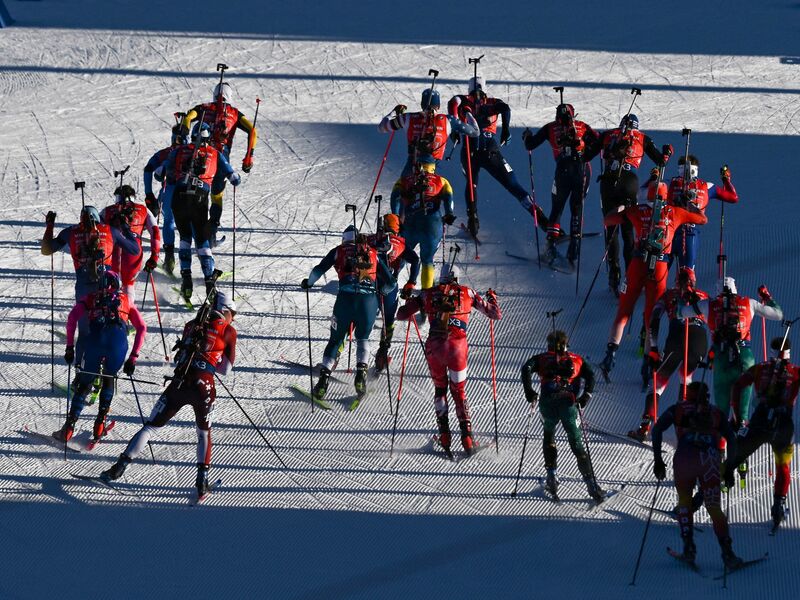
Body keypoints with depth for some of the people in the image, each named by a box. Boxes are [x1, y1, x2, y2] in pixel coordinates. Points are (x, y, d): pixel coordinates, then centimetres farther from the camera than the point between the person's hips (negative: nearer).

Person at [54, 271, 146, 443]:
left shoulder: (91, 298, 28)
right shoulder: (125, 300, 30)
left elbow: (73, 316, 10)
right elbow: (142, 328, 21)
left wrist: (70, 347, 10)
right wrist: (133, 357, 20)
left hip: (96, 338, 0)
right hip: (119, 338, 1)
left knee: (84, 384, 11)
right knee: (109, 379, 25)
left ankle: (69, 426, -3)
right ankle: (100, 422, 13)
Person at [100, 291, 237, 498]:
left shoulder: (192, 325, 16)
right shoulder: (228, 331, 7)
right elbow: (225, 370, 7)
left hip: (179, 384, 2)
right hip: (205, 388, -2)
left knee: (150, 427, 11)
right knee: (204, 433, 22)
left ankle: (120, 466, 1)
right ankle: (202, 480, 7)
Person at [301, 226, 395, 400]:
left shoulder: (339, 251, 17)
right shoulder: (373, 254, 21)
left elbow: (319, 269, 5)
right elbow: (390, 283, 19)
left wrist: (308, 282, 25)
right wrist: (380, 290, 41)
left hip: (346, 298, -1)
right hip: (369, 299, 1)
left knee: (335, 340, 15)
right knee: (363, 339, 24)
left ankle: (324, 376, 2)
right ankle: (361, 370, -1)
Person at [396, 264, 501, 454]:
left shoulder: (428, 294, 11)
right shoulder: (467, 292, 10)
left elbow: (401, 315, 13)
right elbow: (496, 315, 14)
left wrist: (410, 301, 35)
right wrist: (492, 297, 36)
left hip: (434, 347, 0)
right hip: (457, 346, 0)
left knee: (440, 388, 21)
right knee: (459, 392, 13)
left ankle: (444, 434, 8)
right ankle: (467, 438, 0)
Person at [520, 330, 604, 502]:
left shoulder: (541, 358, 23)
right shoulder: (576, 359, 25)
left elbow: (526, 369, 4)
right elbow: (590, 375, 8)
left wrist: (530, 393, 5)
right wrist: (586, 396, 6)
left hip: (548, 402, 0)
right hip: (569, 402, 0)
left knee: (548, 436, 25)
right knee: (576, 444, 4)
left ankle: (552, 476, 13)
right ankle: (591, 483, -8)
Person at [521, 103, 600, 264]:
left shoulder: (550, 128, 9)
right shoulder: (581, 126, 10)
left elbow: (531, 145, 12)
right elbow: (598, 142, 1)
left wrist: (527, 137, 33)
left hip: (563, 170, 0)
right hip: (583, 168, 0)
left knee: (557, 207, 13)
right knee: (577, 207, 12)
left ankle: (551, 243, 2)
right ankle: (574, 243, 1)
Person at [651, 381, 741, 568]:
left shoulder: (677, 409, 21)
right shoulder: (716, 413, 24)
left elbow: (657, 429, 8)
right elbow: (732, 440, 16)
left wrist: (657, 460, 10)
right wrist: (729, 469, 18)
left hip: (685, 459, 0)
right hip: (711, 462, 0)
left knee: (684, 502, 22)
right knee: (714, 508, 11)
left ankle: (688, 547, 9)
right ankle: (727, 553, -1)